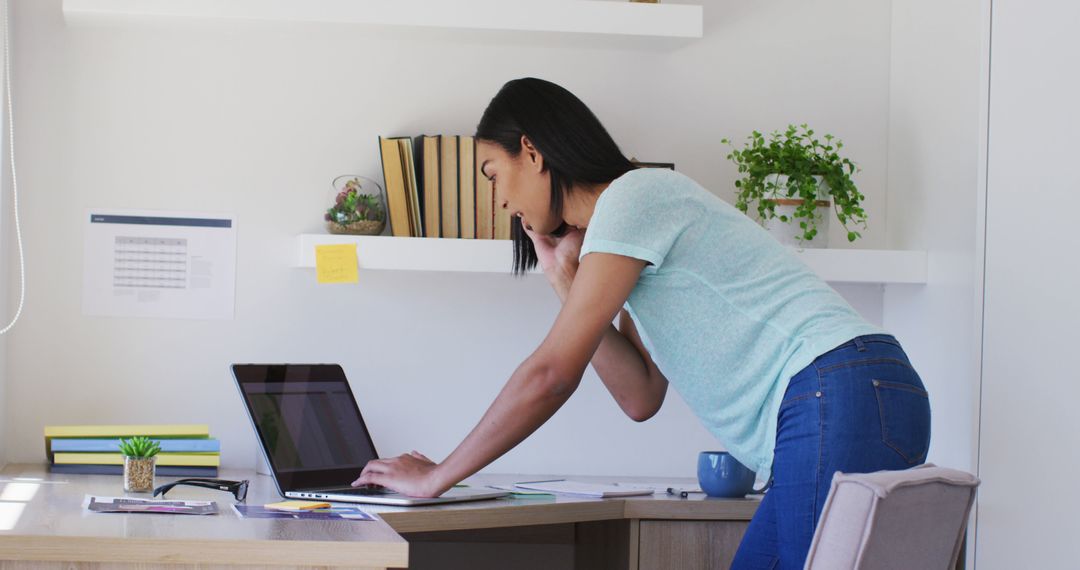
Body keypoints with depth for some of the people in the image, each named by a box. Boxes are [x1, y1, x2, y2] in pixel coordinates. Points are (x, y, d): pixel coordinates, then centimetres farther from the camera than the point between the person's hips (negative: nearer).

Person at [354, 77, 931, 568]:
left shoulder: (635, 195, -5)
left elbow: (551, 374, -10)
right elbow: (641, 396, 17)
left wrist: (434, 478, -2)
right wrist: (565, 280, 16)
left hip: (843, 399, -10)